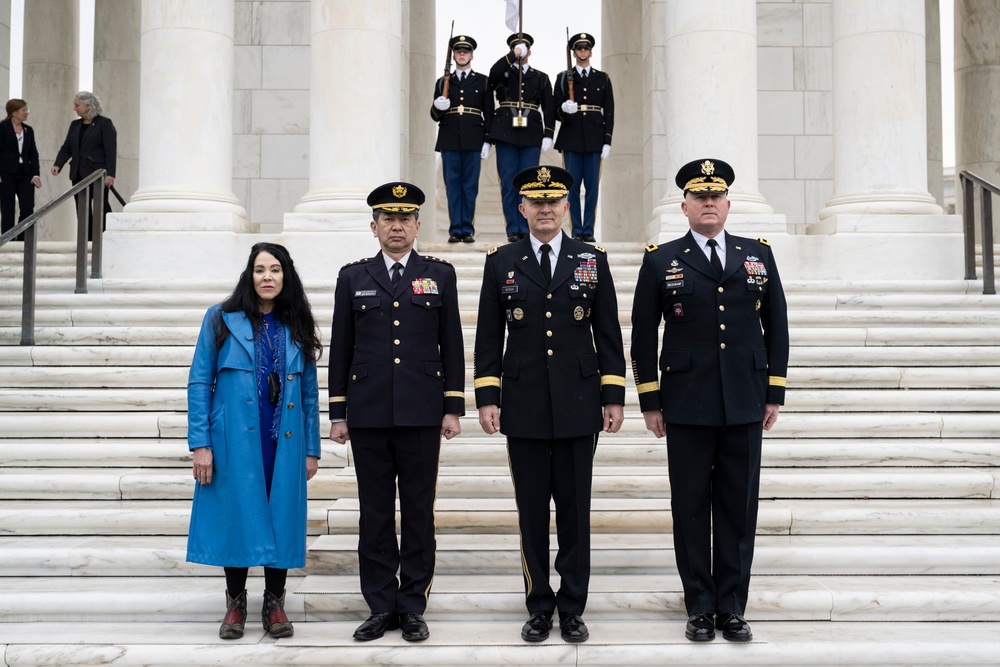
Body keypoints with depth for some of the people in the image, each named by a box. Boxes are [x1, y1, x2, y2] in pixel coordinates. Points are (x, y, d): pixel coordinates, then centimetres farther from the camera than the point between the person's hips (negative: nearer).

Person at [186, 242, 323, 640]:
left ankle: (275, 604, 17)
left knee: (281, 516, 4)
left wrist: (312, 449, 6)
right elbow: (199, 382, -2)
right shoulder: (222, 319, 0)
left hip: (284, 441, 2)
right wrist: (200, 443, -9)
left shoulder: (297, 327, 8)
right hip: (235, 440, -2)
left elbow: (309, 392, 9)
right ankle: (235, 604, 18)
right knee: (238, 514, 2)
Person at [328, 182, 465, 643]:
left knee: (419, 513, 4)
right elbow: (340, 349, 8)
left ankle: (412, 606, 13)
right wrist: (337, 414, 4)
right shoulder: (353, 278, 9)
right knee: (375, 514, 5)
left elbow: (452, 346, 6)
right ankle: (381, 607, 14)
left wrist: (453, 408, 0)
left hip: (421, 414, -1)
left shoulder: (440, 275, 7)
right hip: (368, 415, 1)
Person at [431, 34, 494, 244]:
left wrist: (487, 142, -2)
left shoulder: (483, 81, 9)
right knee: (452, 185, 0)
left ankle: (468, 229, 4)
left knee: (470, 185, -1)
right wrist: (438, 107, -11)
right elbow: (435, 116, 13)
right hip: (450, 140, 1)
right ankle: (455, 230, 3)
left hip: (473, 140, -1)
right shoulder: (443, 82, 14)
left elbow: (489, 114, 6)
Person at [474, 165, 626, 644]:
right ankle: (539, 608, 18)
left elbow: (608, 335, 5)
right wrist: (486, 398, -1)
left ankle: (572, 608, 17)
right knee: (531, 513, 6)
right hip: (523, 409, 0)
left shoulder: (592, 260, 5)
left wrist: (614, 397, 0)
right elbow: (488, 338, 5)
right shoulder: (502, 263, 5)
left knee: (575, 512, 5)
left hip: (578, 407, 0)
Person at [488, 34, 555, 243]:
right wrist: (513, 54, -15)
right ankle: (513, 230, 4)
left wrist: (548, 135, -1)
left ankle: (526, 229, 6)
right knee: (508, 184, -1)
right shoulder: (503, 74, 11)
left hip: (531, 138, 1)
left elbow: (549, 109, 9)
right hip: (506, 135, -1)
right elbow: (494, 72, -15)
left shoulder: (541, 78, 15)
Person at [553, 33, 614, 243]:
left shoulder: (603, 79, 11)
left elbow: (609, 112, 8)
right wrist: (564, 109, -19)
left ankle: (589, 230, 4)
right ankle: (577, 231, 4)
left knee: (592, 186, -1)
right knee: (573, 186, -1)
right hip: (571, 138, 0)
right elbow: (557, 110, 5)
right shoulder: (563, 78, 9)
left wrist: (607, 141, -1)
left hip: (594, 138, 1)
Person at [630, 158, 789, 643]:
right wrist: (649, 401, 0)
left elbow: (776, 326, 11)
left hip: (745, 405, 2)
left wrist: (775, 394, 7)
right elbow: (643, 336, 3)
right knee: (691, 508, 4)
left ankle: (732, 607, 15)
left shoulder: (758, 255, 9)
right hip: (687, 407, -2)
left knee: (739, 508, 6)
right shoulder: (661, 261, 3)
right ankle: (700, 607, 14)